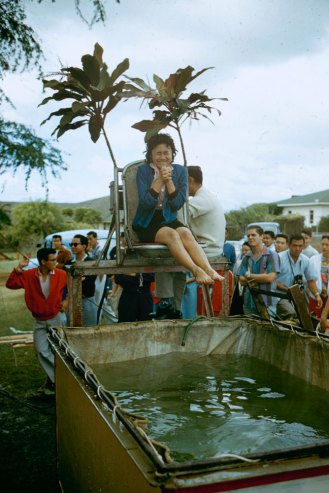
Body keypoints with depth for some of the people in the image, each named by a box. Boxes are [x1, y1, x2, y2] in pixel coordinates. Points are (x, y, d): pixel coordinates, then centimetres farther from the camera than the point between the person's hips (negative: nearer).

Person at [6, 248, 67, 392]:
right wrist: (19, 268, -16)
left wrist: (66, 300, -5)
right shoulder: (29, 275, -8)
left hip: (57, 318, -2)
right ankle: (55, 379, 15)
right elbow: (10, 284, -9)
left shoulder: (61, 275, -11)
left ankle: (53, 380, 23)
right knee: (41, 351, 1)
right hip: (40, 321, 2)